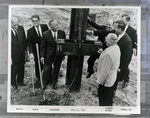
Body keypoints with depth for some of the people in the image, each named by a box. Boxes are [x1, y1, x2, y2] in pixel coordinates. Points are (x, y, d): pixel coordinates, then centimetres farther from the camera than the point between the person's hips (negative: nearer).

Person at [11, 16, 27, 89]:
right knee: (13, 69, 9)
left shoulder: (21, 28, -3)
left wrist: (25, 50, 7)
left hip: (22, 53, 5)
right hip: (13, 55, -5)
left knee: (21, 68, 18)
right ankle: (13, 83, 30)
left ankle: (20, 81, 39)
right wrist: (9, 57, -15)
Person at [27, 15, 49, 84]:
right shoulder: (30, 31, -6)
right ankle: (38, 78, 28)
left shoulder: (45, 27, -2)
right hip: (36, 51, -1)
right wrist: (31, 53, -24)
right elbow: (29, 43, -13)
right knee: (38, 65, 9)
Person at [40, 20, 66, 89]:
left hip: (59, 55, 2)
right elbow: (43, 46, -5)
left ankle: (54, 83, 32)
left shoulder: (62, 33, -6)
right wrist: (42, 56, -7)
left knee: (56, 70, 14)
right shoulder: (45, 34, -11)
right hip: (49, 55, -2)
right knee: (46, 70, 5)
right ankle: (44, 83, 25)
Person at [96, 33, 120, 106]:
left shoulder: (108, 54, -34)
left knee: (104, 100, 11)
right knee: (109, 97, 27)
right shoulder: (116, 48, -4)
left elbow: (105, 71, -26)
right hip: (112, 78, 9)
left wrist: (99, 81, -14)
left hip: (106, 80, -9)